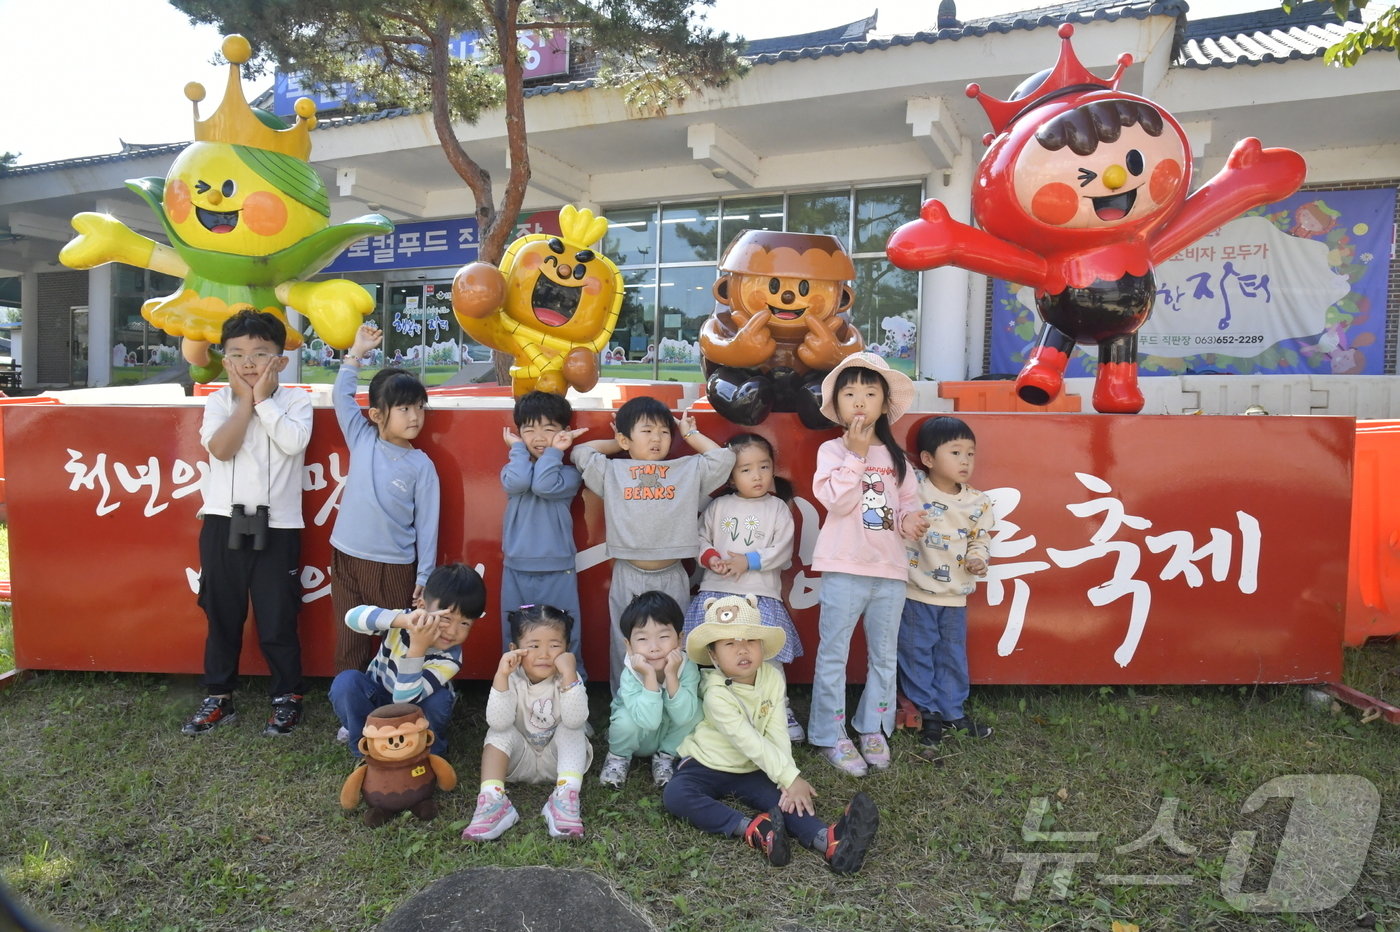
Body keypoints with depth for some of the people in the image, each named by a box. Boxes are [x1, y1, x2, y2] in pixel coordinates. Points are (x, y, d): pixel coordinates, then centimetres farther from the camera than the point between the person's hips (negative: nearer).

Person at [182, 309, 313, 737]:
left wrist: (262, 400, -12)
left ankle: (288, 697, 22)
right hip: (222, 523, 3)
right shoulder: (219, 401, 4)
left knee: (277, 621, 4)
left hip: (276, 527, -2)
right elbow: (221, 449, -13)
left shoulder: (295, 400, -1)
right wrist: (246, 400, -9)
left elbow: (293, 442, -20)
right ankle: (219, 698, 29)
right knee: (222, 617, 14)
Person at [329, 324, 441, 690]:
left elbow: (427, 524, -4)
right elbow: (342, 396, 7)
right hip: (346, 561, 3)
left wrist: (425, 577, -5)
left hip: (395, 568, -3)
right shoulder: (362, 441, 1)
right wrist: (357, 353, 5)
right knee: (350, 647, 12)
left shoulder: (421, 465, -5)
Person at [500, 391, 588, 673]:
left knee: (564, 640, 4)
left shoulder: (569, 473, -2)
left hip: (558, 572, -2)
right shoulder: (513, 469, 5)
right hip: (516, 571, 2)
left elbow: (544, 485, -22)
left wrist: (554, 451, -12)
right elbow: (517, 483, -19)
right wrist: (518, 448, -4)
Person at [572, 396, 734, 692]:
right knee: (626, 649, 8)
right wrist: (617, 444, 12)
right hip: (628, 578, -1)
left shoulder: (689, 470, 7)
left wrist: (691, 434, 13)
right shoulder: (612, 472, 5)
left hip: (672, 578, 1)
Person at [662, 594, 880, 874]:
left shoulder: (772, 678, -8)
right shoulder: (716, 693, -24)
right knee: (675, 795, -33)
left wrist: (789, 780, -26)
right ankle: (751, 829, -41)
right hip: (706, 765, -3)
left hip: (751, 770, 3)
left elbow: (777, 733, -12)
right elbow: (749, 742, -28)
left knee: (784, 797, -27)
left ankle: (829, 842, -48)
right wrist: (791, 777, -30)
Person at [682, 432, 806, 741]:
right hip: (716, 591, 2)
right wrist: (711, 558, -9)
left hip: (762, 593, -2)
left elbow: (783, 551, -2)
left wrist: (749, 561, -12)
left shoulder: (778, 508, 5)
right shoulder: (718, 506, 11)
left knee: (767, 656, -1)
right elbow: (701, 538, 11)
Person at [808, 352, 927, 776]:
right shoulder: (832, 451, -2)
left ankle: (873, 728, 30)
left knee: (884, 656, 14)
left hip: (890, 570, 4)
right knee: (833, 654, 2)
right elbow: (837, 501, -16)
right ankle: (830, 736, 14)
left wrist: (910, 521, -8)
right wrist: (856, 454, -17)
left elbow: (908, 503, 14)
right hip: (844, 569, -4)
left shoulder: (895, 456, 9)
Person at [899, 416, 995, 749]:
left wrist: (978, 559, -8)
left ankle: (952, 711, 31)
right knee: (917, 654, 7)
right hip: (916, 591, -3)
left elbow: (980, 539, 10)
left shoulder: (977, 502, 0)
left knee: (953, 656, 15)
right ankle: (927, 712, 23)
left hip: (956, 595, 4)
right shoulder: (912, 491, -13)